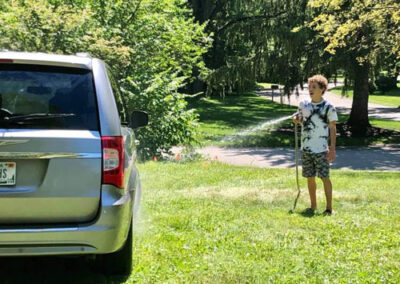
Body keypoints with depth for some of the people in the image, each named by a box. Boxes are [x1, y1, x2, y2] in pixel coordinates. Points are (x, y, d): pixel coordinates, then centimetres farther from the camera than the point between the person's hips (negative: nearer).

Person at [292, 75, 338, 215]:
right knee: (310, 178, 11)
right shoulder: (304, 104, 7)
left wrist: (333, 149, -9)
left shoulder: (328, 107, -6)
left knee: (325, 177, -5)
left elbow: (332, 128, -4)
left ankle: (329, 207, 1)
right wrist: (296, 119, -3)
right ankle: (313, 206, 23)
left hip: (321, 150, -5)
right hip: (306, 149, 5)